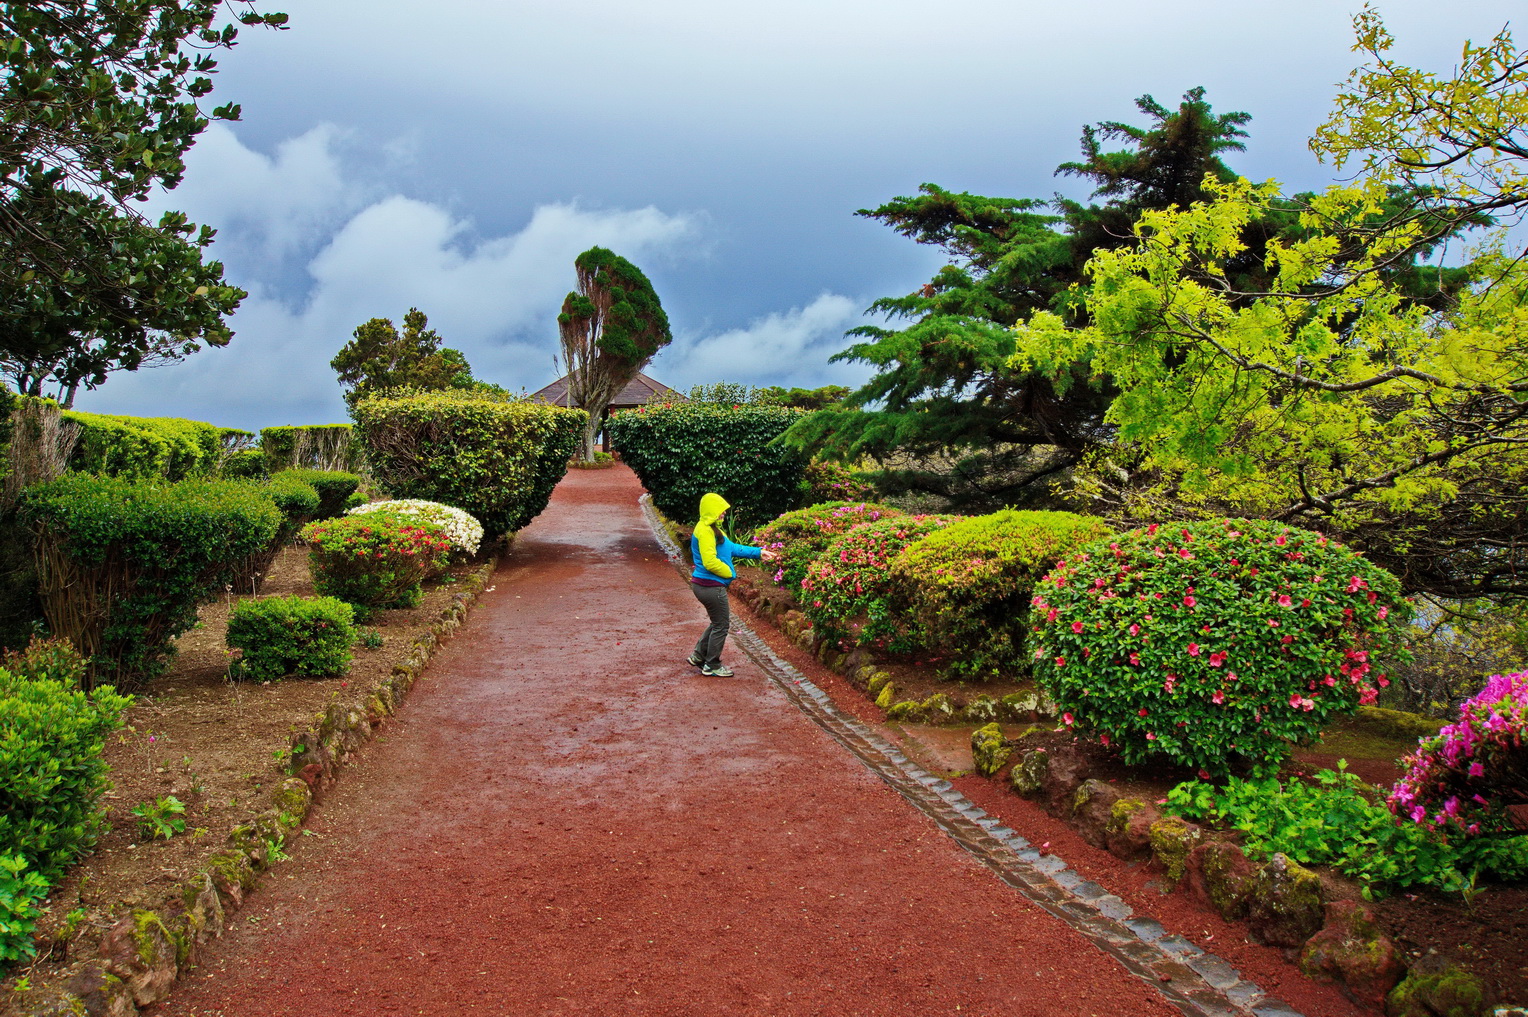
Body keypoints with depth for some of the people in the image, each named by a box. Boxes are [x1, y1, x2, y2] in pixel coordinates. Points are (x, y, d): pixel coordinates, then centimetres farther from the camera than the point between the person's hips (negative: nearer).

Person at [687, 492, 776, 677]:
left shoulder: (712, 529, 13)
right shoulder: (705, 531, -20)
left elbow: (732, 548, 17)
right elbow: (710, 562, -27)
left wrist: (758, 552, 15)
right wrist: (731, 573, -12)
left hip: (705, 585, 10)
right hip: (711, 586, -10)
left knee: (717, 622, 22)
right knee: (721, 625, 3)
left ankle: (699, 656, 30)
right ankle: (712, 666, 16)